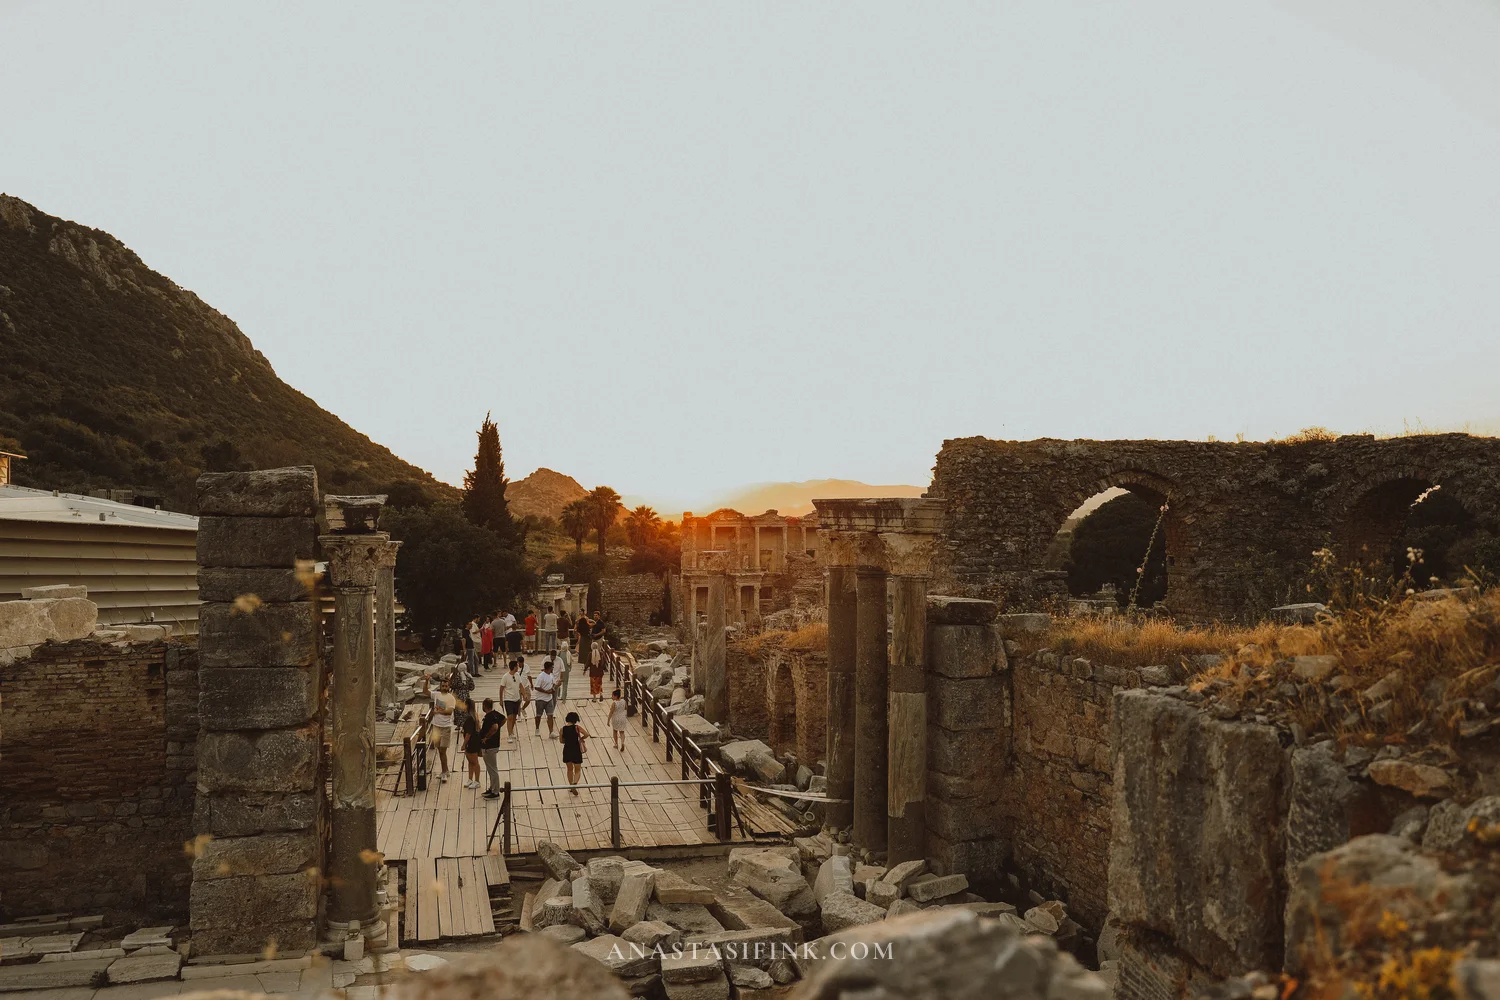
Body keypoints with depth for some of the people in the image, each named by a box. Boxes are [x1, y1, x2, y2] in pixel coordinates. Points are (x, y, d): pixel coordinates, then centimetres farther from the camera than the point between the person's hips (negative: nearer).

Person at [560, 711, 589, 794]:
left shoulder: (563, 729, -4)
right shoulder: (577, 727, -13)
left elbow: (562, 741, 6)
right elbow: (586, 734, -20)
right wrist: (580, 739, -1)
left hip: (567, 751, 3)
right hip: (576, 750, -3)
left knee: (570, 769, 22)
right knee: (577, 770, 9)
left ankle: (571, 787, 28)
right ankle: (574, 785, -16)